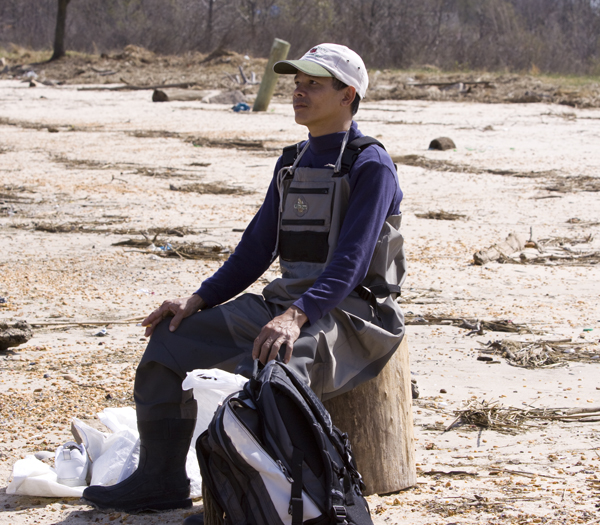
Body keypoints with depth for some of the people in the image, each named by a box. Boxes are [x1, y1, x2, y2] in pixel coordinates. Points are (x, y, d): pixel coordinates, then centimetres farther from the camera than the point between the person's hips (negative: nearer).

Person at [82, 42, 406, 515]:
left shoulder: (371, 166, -9)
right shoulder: (292, 163, 17)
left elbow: (351, 262, -21)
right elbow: (258, 247, 17)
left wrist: (295, 316, -36)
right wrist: (200, 299, 2)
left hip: (350, 312, -8)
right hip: (285, 303, 8)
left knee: (268, 364, -38)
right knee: (170, 338, -3)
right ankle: (161, 480, 2)